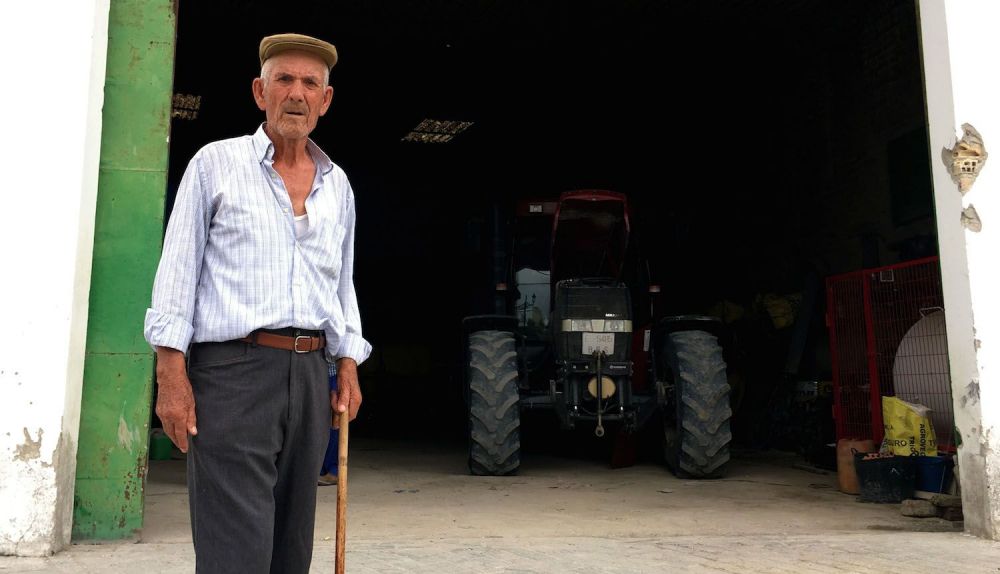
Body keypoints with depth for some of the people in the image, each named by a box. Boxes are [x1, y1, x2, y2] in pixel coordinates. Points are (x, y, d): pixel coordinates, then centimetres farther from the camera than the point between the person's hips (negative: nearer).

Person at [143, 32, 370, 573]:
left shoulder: (338, 184, 15)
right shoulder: (215, 163, 3)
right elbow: (177, 269, -1)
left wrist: (348, 365, 11)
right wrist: (171, 372, -9)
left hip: (310, 371, 5)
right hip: (233, 367, -5)